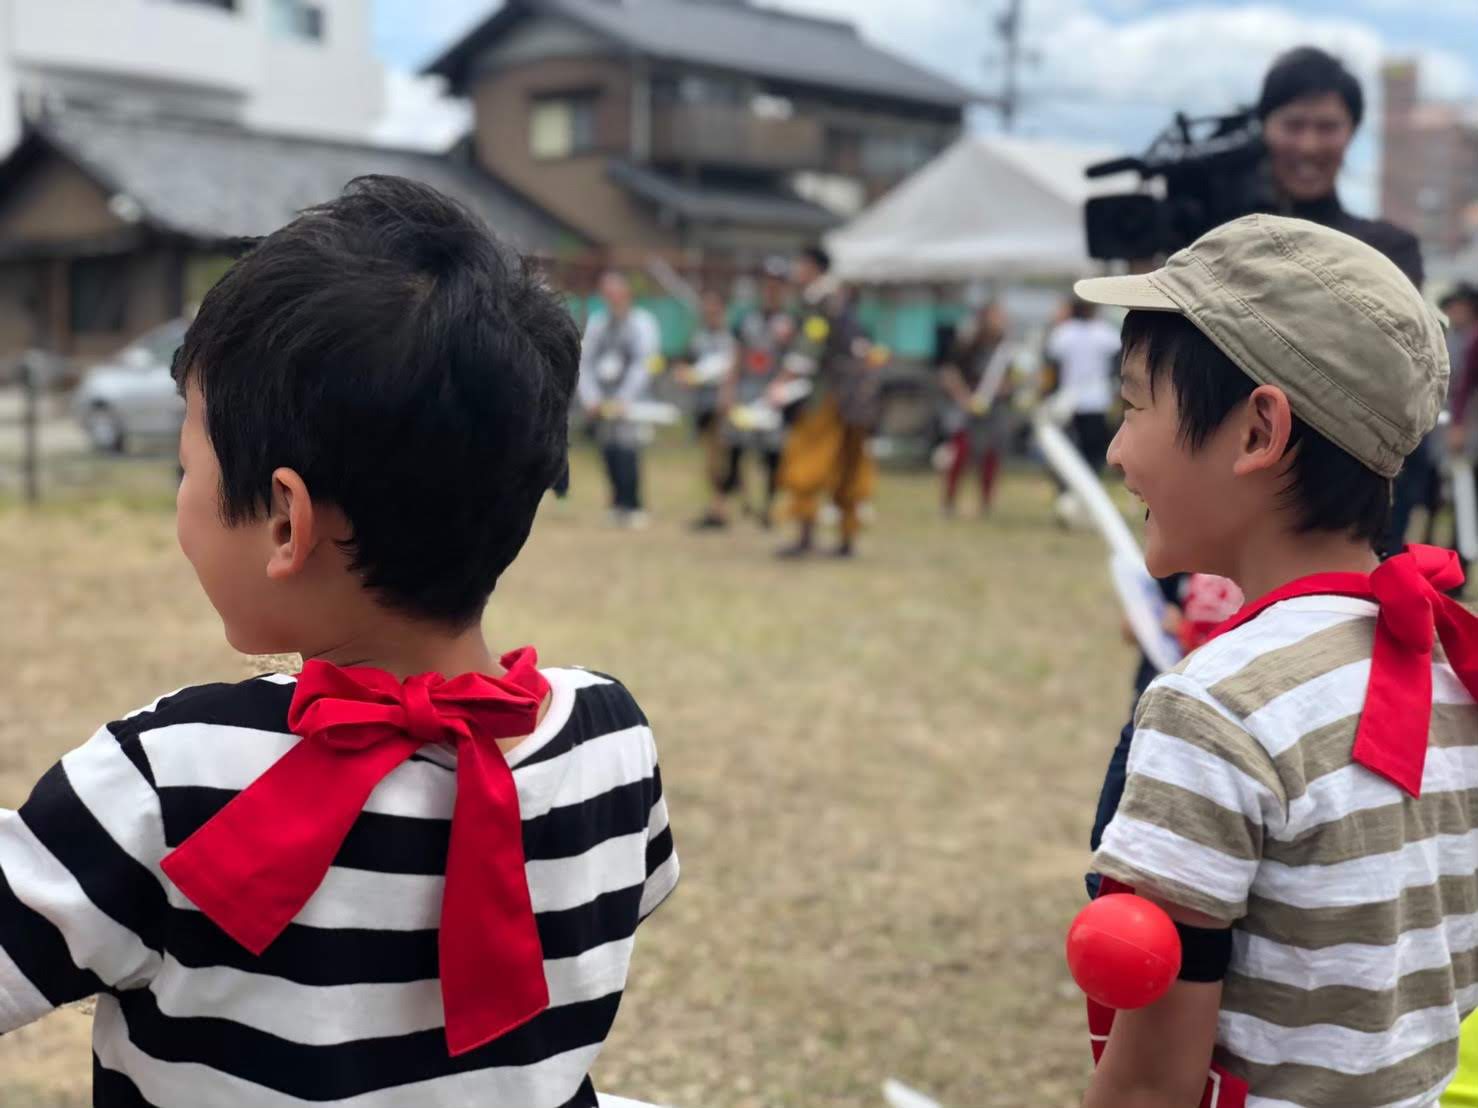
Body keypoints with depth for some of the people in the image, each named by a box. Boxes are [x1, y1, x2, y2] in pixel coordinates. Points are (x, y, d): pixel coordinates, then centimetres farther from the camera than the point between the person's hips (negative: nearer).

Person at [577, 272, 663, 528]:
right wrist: (591, 399, -4)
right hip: (602, 401, 5)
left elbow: (643, 365, -11)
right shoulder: (596, 324, 13)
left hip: (630, 401, -5)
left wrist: (623, 400, -18)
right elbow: (585, 363, 9)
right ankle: (618, 505, 8)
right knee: (608, 452, 1)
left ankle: (631, 507, -10)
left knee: (627, 451, -15)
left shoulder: (642, 323, -2)